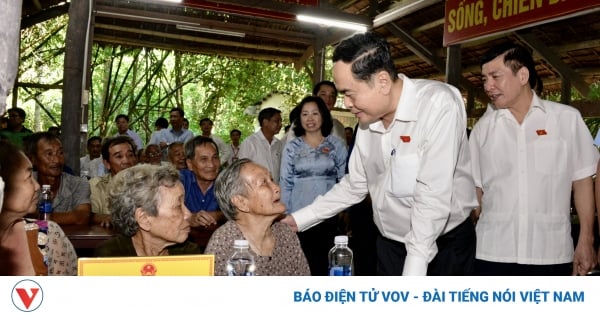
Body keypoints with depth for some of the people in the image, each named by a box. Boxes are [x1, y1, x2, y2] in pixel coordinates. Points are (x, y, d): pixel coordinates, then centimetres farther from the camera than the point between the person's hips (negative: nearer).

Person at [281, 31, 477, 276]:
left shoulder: (439, 104, -22)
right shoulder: (368, 118, -1)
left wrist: (413, 271, -26)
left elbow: (433, 197, -27)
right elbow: (354, 184, 8)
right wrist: (299, 219, 4)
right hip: (390, 244, 6)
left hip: (443, 247, -5)